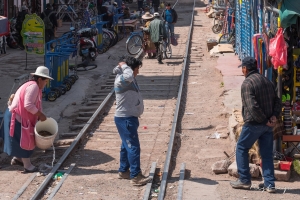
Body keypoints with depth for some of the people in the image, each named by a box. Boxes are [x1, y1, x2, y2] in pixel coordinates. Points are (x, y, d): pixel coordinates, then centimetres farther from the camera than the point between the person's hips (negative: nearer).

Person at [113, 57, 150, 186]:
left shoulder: (129, 80, 9)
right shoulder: (121, 81, -21)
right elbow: (129, 76, -44)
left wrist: (121, 66, 10)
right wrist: (124, 66, -26)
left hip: (130, 118, 10)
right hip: (125, 119, -10)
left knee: (127, 146, 19)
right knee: (133, 147, -9)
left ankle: (123, 171, 30)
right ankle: (135, 176, -7)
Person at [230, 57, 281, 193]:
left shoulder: (247, 83, -13)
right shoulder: (267, 81, 11)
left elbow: (252, 106, -22)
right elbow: (277, 102, 11)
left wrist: (264, 120, -14)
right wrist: (274, 116, -2)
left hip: (253, 124, -7)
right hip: (268, 125, 7)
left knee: (241, 149, 10)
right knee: (267, 153, 10)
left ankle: (244, 180, 11)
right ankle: (269, 184, 9)